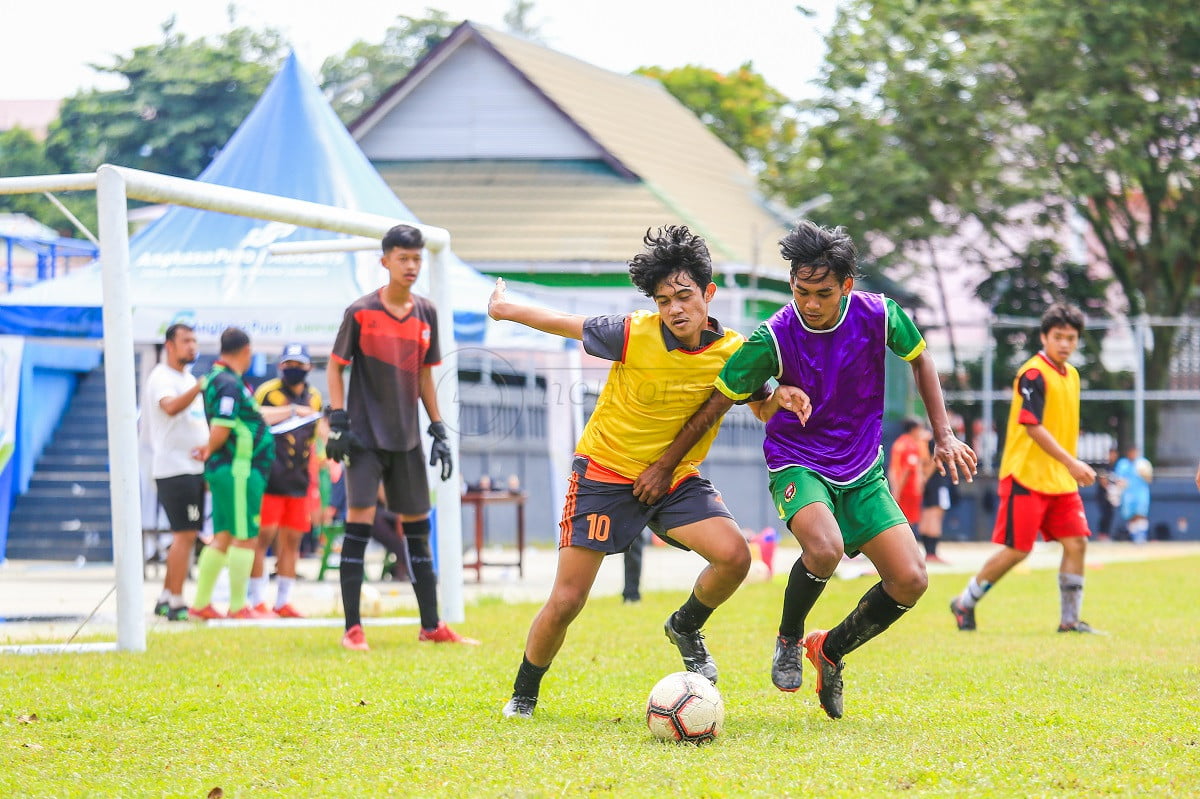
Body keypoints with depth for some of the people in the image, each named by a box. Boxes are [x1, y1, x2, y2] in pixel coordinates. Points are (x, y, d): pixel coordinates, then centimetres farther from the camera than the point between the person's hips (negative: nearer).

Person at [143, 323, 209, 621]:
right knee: (184, 535, -12)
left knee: (185, 535, 12)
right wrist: (201, 385, -45)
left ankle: (165, 600, 17)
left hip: (193, 467, 10)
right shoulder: (162, 377, -11)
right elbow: (170, 407, -31)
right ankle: (176, 604, -11)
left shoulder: (188, 378, 19)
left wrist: (207, 446, 7)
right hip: (174, 469, -10)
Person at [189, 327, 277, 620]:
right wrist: (209, 452, -3)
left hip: (223, 471, 10)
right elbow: (220, 431, -21)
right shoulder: (230, 384, -16)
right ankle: (238, 607, 0)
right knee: (244, 538, -4)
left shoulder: (216, 379, 14)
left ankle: (201, 603, 18)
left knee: (222, 537, 14)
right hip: (238, 470, -10)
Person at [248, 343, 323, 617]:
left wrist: (312, 482, 17)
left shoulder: (314, 399, 13)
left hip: (298, 481, 6)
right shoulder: (267, 392, -5)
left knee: (292, 540, 7)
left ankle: (283, 601, 13)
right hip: (269, 479, -6)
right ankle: (258, 601, -3)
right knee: (264, 536, -7)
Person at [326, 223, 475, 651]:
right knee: (359, 521, -12)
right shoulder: (360, 312, -7)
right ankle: (352, 628, -8)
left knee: (418, 527, 10)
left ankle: (431, 626, 17)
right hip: (365, 436, -5)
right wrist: (338, 420, -11)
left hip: (407, 437, 5)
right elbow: (335, 366, -2)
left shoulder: (426, 314, 6)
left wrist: (439, 430, 11)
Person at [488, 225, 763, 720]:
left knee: (734, 556, -22)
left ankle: (685, 628, 9)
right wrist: (505, 308, 10)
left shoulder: (733, 353, -11)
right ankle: (523, 694, 21)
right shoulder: (632, 335, -19)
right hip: (605, 474, -2)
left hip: (677, 479, 2)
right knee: (565, 603, -5)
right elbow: (564, 324, -3)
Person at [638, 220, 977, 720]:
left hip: (862, 471, 4)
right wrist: (664, 465, -5)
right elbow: (717, 403, -8)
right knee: (825, 548, -35)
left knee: (910, 581, -9)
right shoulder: (772, 339, -20)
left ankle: (829, 650, 18)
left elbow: (919, 359, 8)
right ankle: (788, 641, -4)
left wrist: (944, 436, 6)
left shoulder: (877, 316, -13)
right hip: (797, 464, -4)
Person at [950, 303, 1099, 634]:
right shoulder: (1034, 373, -14)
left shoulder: (1071, 375, 12)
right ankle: (964, 603, 11)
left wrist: (1072, 468, 18)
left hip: (1061, 480, 8)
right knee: (1016, 550, -6)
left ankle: (1070, 619, 5)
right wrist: (1071, 463, -26)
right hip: (1026, 476, -8)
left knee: (1076, 542, -2)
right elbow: (1033, 427, -21)